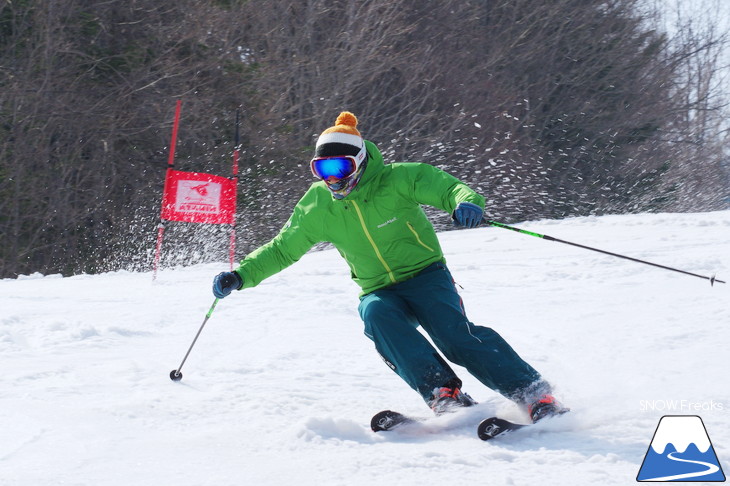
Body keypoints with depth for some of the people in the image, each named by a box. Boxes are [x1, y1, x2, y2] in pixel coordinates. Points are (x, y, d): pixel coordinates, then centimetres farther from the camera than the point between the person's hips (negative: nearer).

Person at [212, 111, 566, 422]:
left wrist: (466, 202, -41)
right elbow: (282, 249, 13)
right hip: (379, 292, 3)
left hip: (425, 275, -3)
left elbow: (452, 189, -16)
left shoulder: (398, 179, -11)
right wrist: (240, 275, 1)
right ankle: (442, 392, -41)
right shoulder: (318, 207, 1)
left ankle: (536, 396, -28)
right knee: (376, 316, -32)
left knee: (456, 336, -28)